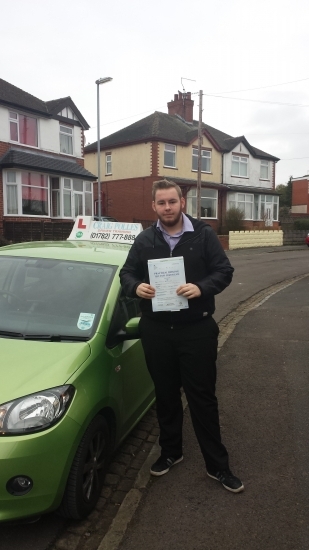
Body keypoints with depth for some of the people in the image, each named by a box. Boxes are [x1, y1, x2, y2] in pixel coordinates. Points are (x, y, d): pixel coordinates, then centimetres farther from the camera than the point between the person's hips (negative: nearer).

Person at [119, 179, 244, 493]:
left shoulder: (203, 234, -2)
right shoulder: (144, 240, 6)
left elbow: (224, 270, -4)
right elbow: (126, 273, 10)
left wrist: (201, 288, -24)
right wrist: (136, 287, -14)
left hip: (197, 330, -2)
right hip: (156, 331, 3)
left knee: (203, 397, 6)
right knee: (165, 395, 16)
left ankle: (217, 465, 21)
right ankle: (170, 452, 37)